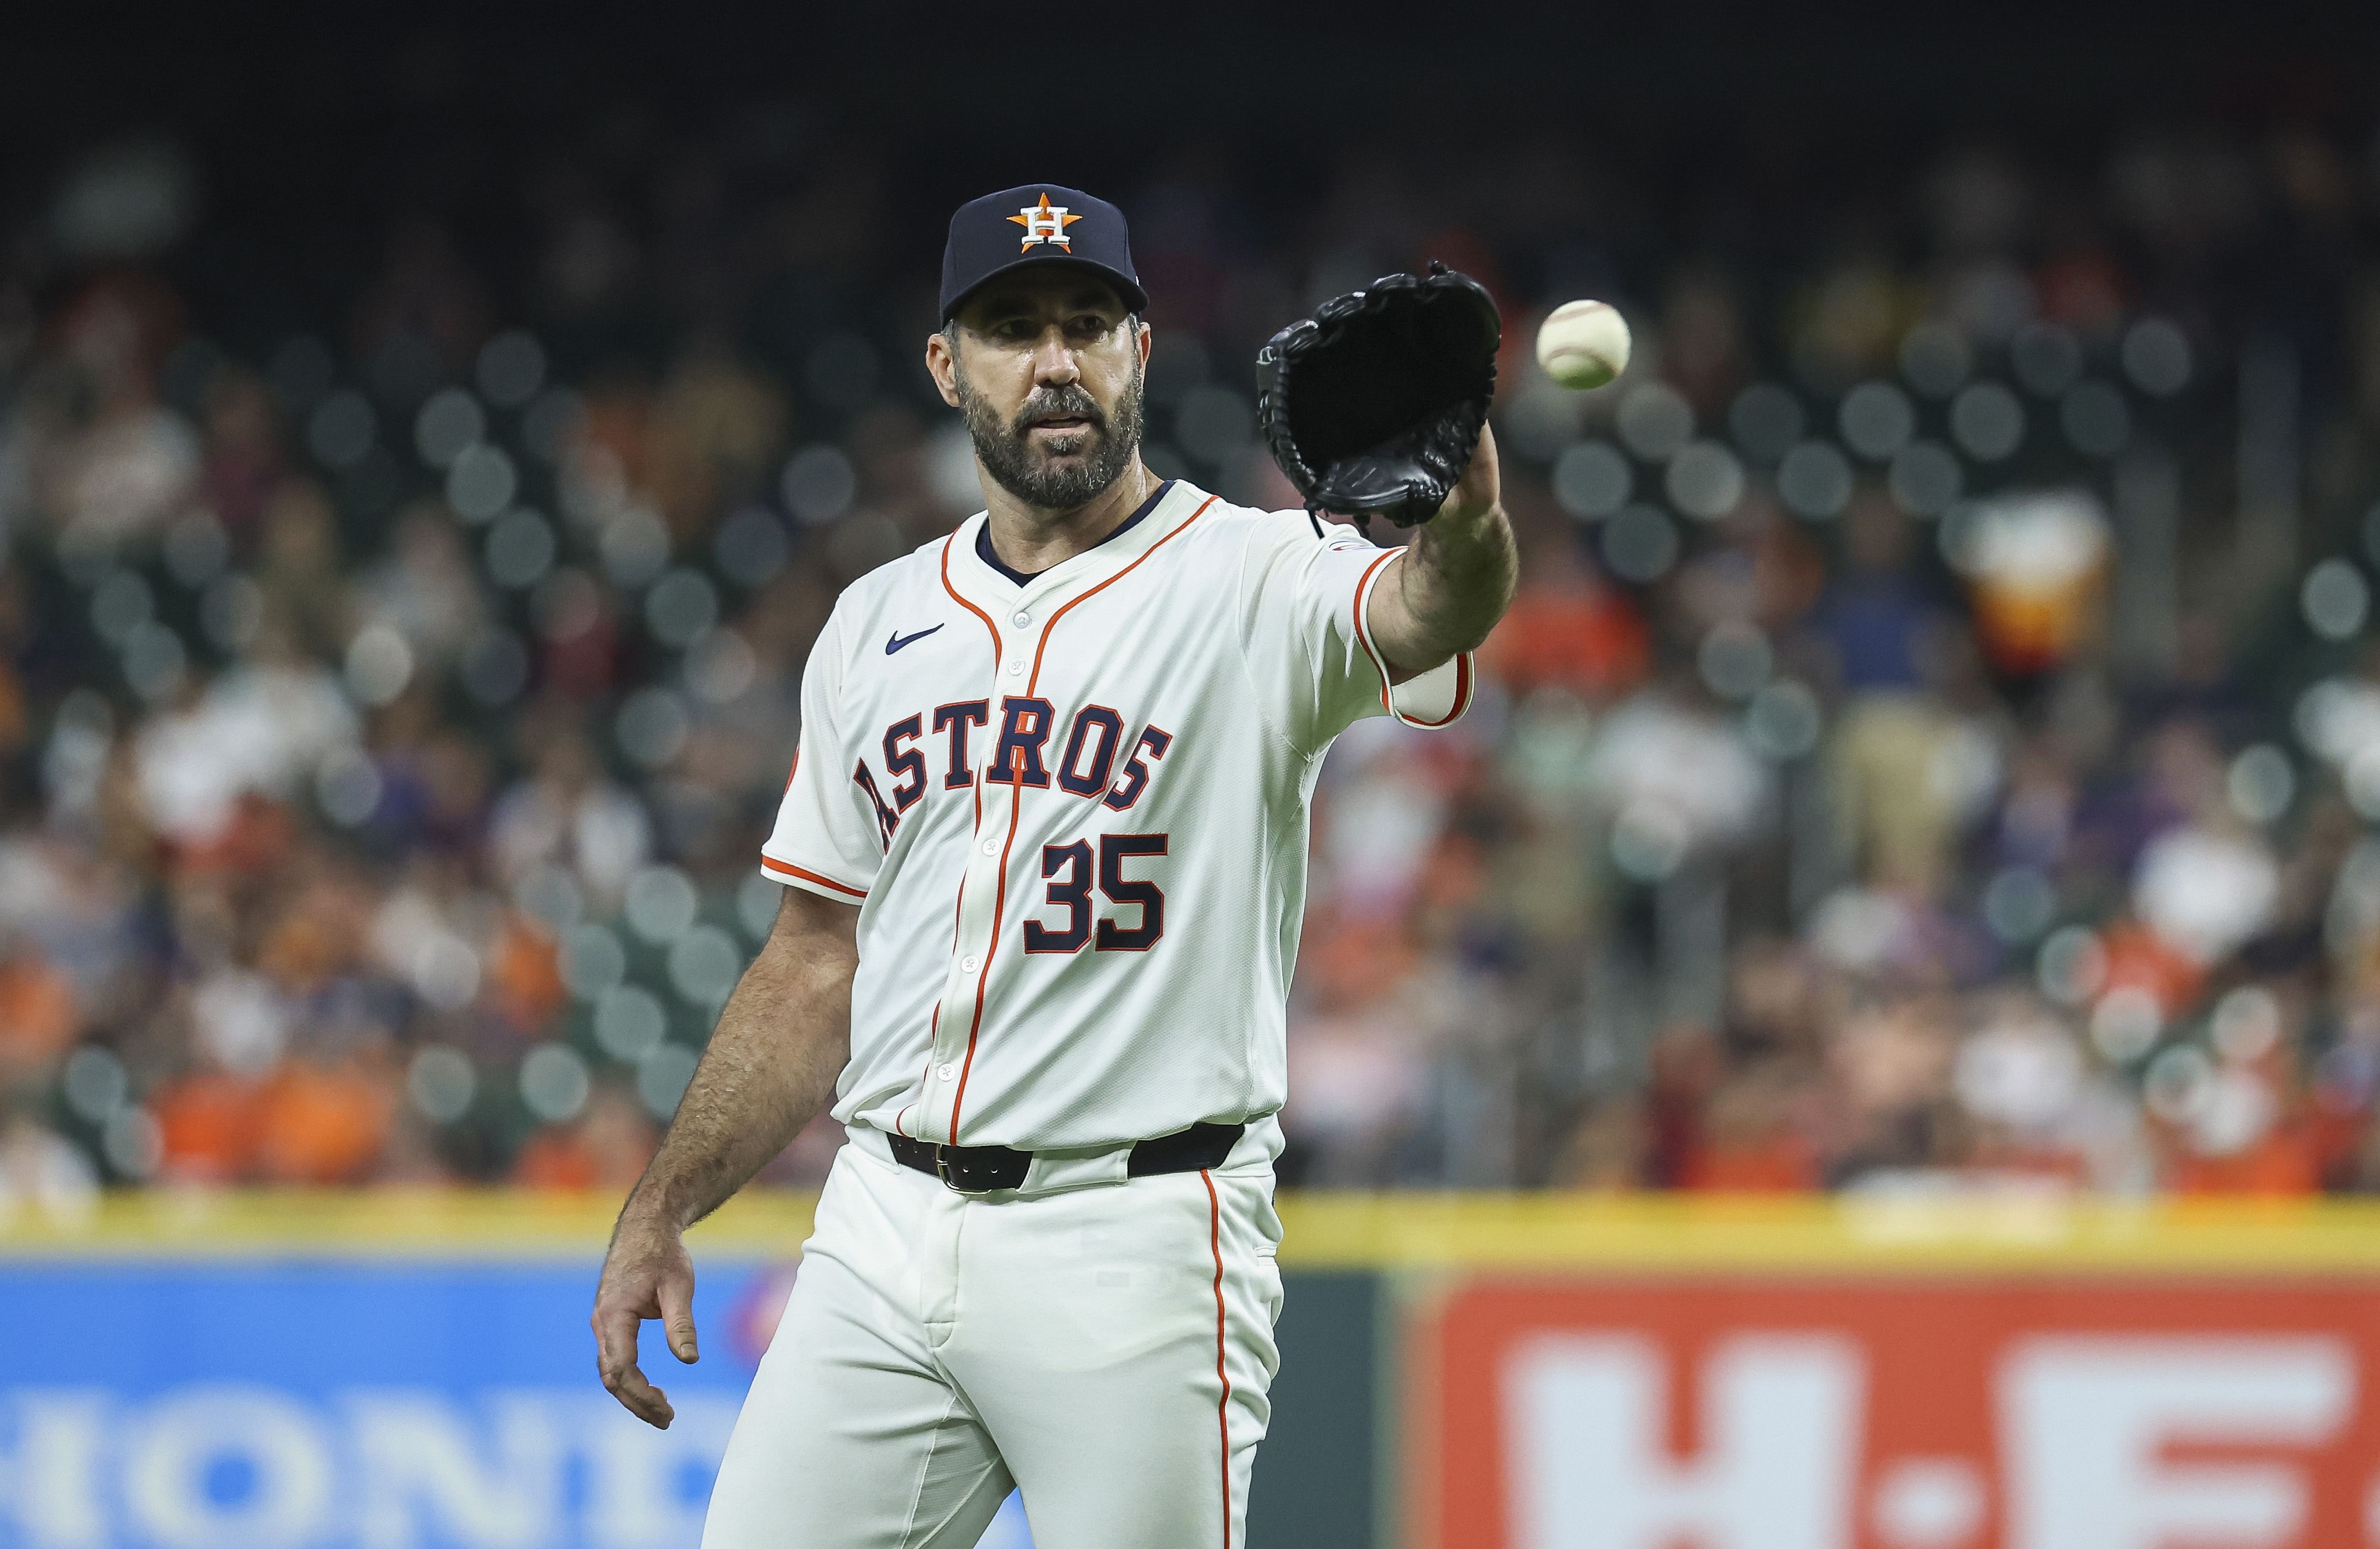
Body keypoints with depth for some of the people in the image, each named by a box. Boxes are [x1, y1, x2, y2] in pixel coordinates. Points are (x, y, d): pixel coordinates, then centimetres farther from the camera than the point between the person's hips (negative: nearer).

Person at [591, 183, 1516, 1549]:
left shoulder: (1253, 585, -3)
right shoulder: (878, 628, 15)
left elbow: (1431, 612, -27)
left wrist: (1462, 509, -51)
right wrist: (662, 1214, 15)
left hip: (1138, 1246, -5)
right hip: (885, 1230, 5)